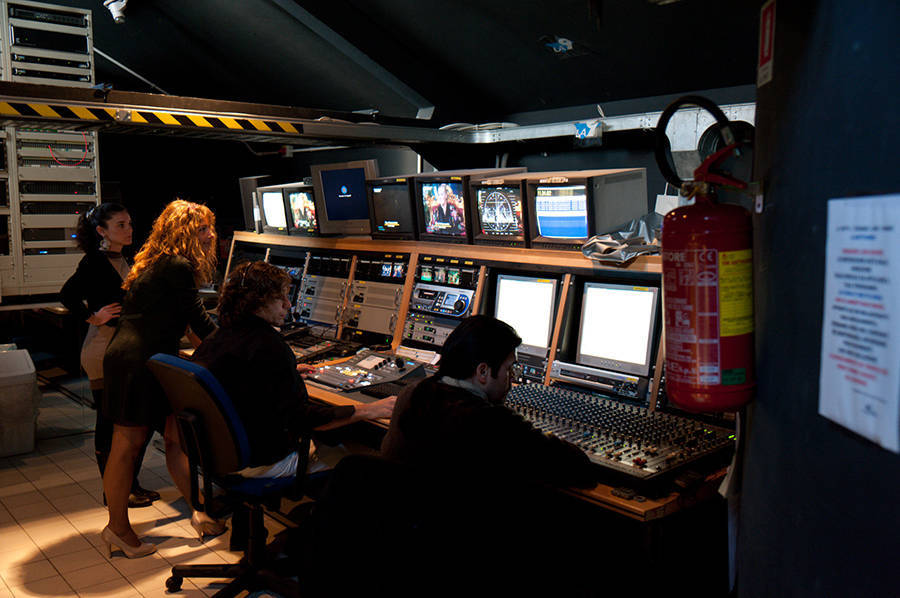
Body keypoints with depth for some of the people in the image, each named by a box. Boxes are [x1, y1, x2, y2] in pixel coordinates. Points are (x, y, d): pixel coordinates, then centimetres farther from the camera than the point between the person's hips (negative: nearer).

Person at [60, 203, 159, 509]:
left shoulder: (122, 260, 14)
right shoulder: (95, 261, -12)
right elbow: (67, 295, -23)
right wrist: (95, 317, -16)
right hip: (104, 351, -8)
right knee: (110, 421, 1)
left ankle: (131, 485, 24)